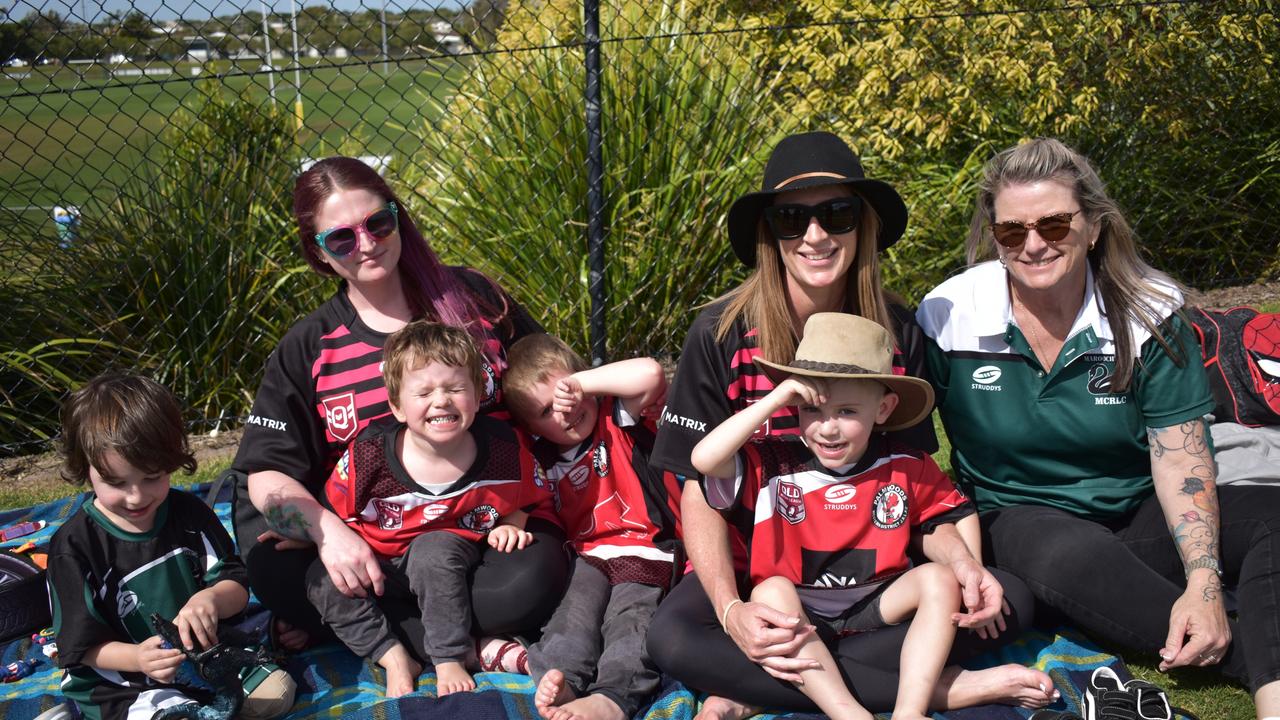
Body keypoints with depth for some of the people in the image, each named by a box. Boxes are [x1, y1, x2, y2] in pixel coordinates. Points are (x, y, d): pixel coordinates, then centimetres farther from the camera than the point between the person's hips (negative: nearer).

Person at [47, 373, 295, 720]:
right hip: (120, 682, -4)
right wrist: (138, 658, -31)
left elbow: (237, 586, 0)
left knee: (277, 690, -11)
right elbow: (84, 645, -10)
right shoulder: (73, 545, -11)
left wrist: (212, 598, -25)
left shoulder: (189, 513, -1)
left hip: (203, 656, 4)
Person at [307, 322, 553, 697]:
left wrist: (513, 523, -13)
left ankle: (450, 660, -19)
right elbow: (333, 514, -2)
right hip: (378, 568, 1)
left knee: (434, 547, -33)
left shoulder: (505, 449, -17)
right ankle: (394, 657, -17)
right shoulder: (368, 453, -19)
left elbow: (535, 502, 3)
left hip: (449, 558, -1)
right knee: (322, 581, -22)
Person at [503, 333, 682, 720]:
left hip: (648, 551, -4)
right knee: (576, 606, -27)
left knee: (630, 616, -29)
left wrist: (580, 382, -11)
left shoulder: (617, 418, 2)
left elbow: (650, 374, -16)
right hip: (590, 556, 4)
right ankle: (560, 681, -49)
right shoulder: (544, 460, 16)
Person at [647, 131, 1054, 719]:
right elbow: (700, 489, -11)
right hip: (753, 563, -2)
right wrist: (730, 609, -27)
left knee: (1007, 600, -19)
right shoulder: (721, 335, -12)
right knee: (671, 639, -32)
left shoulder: (898, 333, -3)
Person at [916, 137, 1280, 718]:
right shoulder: (948, 316, -9)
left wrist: (1203, 581, -24)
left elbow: (1180, 459, -9)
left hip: (1139, 517, 3)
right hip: (1018, 520, -2)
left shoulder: (1149, 311, -6)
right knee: (1073, 557, -37)